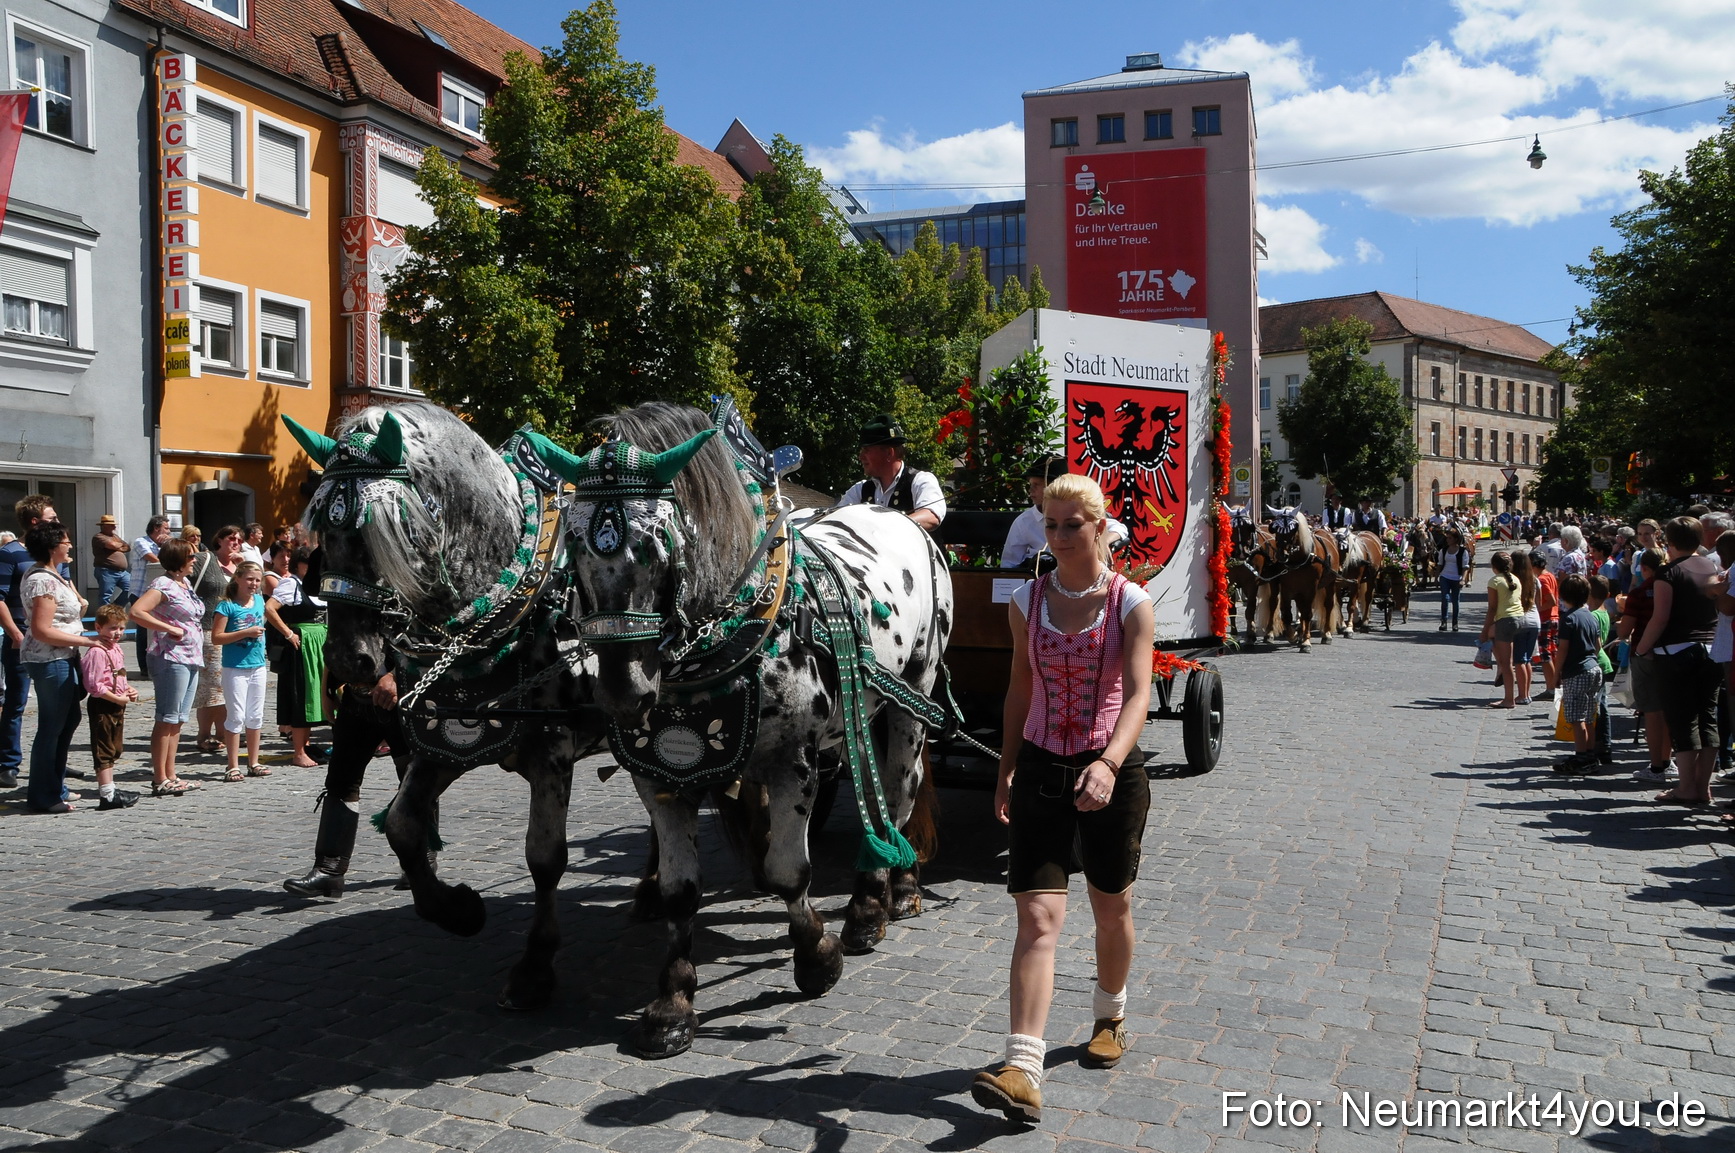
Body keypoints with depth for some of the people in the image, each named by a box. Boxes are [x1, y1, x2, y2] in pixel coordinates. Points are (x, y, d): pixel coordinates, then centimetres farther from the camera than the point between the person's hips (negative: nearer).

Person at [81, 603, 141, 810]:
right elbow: (93, 685, -24)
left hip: (117, 707, 10)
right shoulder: (97, 652, -17)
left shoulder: (117, 649, 14)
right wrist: (117, 698, -21)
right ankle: (108, 796, -5)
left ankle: (108, 788, 30)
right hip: (102, 706, -10)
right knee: (103, 752, -6)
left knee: (113, 750, 18)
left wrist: (128, 690, 7)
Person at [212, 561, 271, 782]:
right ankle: (233, 766, 3)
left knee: (256, 716, 11)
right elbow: (216, 637, -14)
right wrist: (245, 633, -20)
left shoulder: (260, 601, 8)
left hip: (257, 666, 6)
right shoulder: (227, 605, -10)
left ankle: (253, 763, 20)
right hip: (235, 668, -6)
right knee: (236, 716, -4)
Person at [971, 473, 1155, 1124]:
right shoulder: (1027, 601, 1)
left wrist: (1109, 764, -35)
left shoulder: (1131, 603, -8)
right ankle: (1023, 1070, -13)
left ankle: (1110, 1018, 42)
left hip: (1112, 771, -1)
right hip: (1041, 769, 1)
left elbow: (1137, 694, -19)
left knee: (1112, 907, 17)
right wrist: (1007, 768, 13)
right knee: (1037, 916, -9)